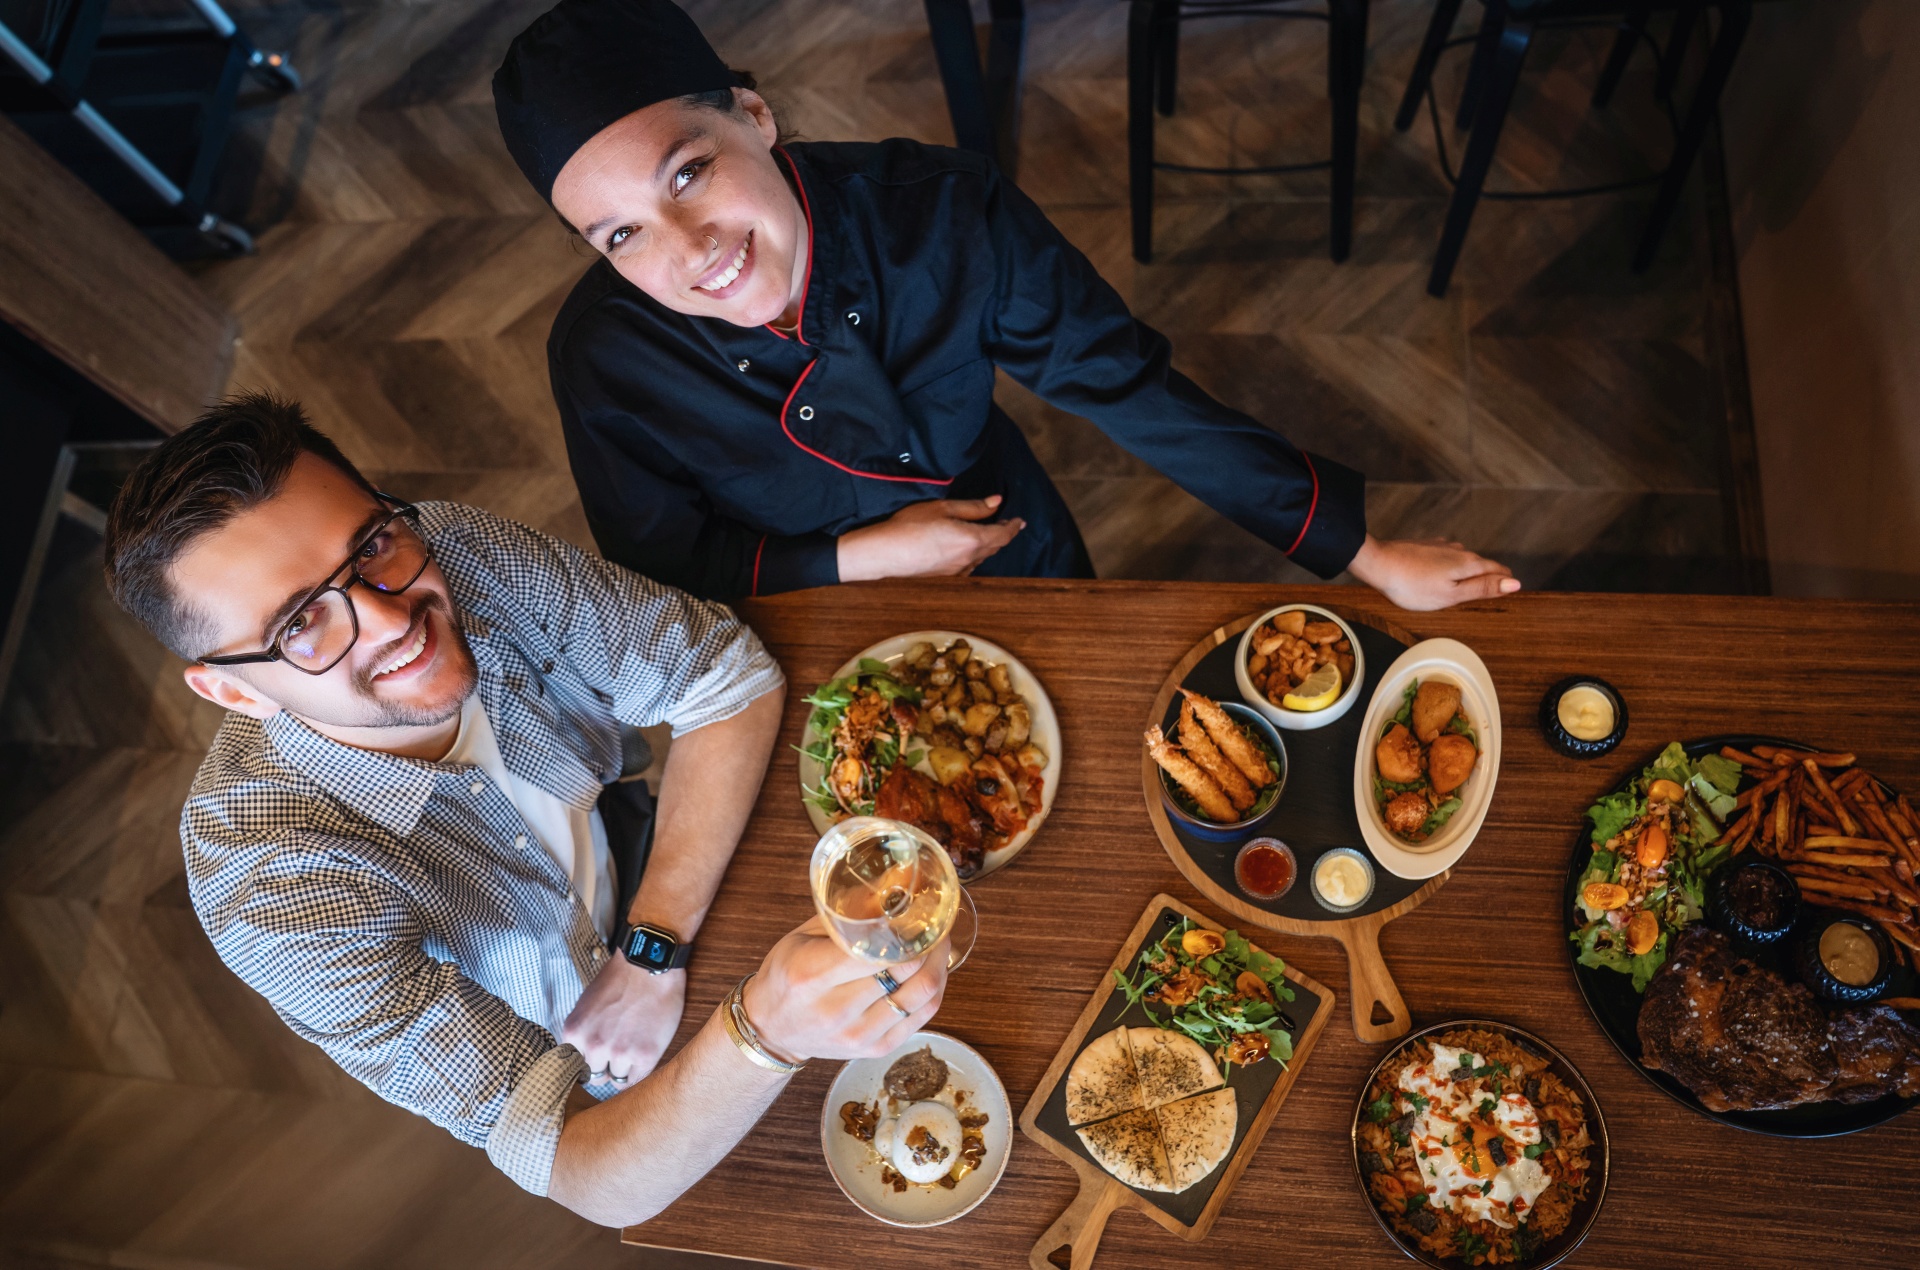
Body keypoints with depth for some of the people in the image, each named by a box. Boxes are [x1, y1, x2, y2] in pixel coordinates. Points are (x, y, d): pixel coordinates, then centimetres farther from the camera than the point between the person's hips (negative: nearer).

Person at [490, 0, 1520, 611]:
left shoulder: (938, 214, -29)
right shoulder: (605, 358, -27)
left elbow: (1129, 386, -23)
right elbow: (655, 571, -14)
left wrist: (1365, 554, -20)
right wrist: (865, 557, -27)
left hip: (1021, 569, 1)